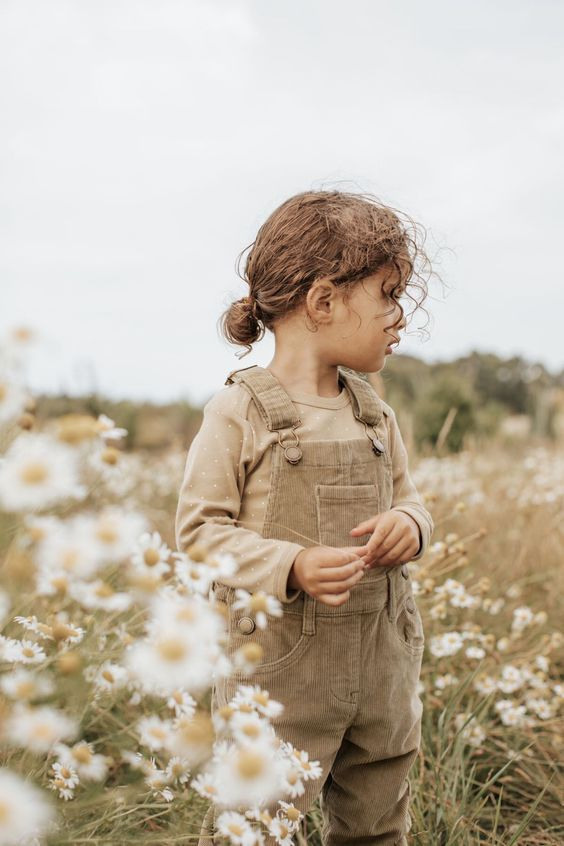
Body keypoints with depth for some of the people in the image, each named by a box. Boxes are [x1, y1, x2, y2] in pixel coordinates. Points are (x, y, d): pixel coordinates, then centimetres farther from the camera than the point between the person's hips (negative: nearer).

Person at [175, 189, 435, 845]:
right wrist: (290, 566, -26)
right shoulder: (239, 410, -13)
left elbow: (407, 498, 16)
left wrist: (409, 524, -8)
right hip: (278, 672, -6)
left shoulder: (375, 411, 6)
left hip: (381, 666, 6)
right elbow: (200, 529, -12)